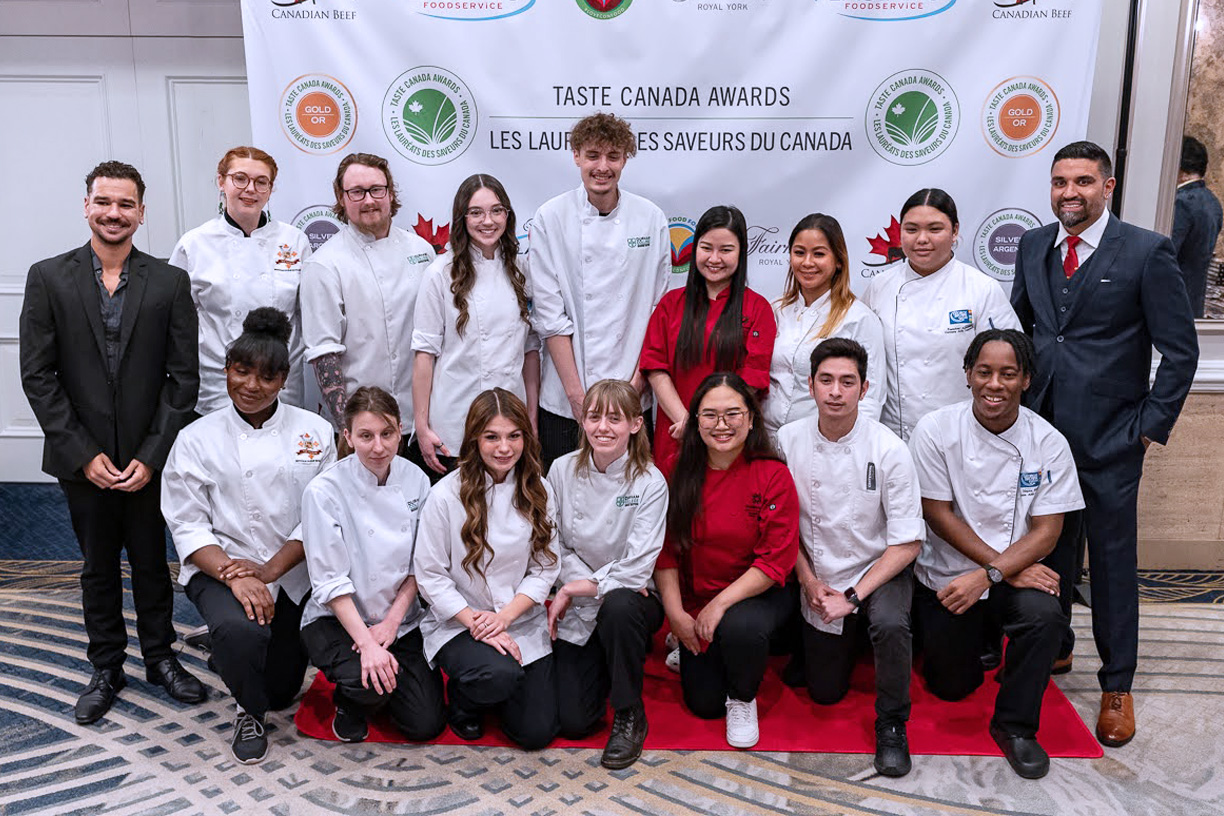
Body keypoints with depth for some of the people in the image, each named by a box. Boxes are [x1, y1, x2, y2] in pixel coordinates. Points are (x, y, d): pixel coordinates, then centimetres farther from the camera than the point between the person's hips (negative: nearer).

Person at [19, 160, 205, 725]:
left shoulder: (169, 282, -1)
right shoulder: (48, 278, -1)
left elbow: (184, 375, -4)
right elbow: (37, 376, -4)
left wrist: (151, 455, -10)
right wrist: (84, 454, -10)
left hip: (149, 458, 0)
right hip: (82, 459, 1)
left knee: (151, 562, 12)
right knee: (98, 567, 14)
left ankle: (160, 657, 30)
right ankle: (106, 667, 30)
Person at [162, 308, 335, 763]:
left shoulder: (314, 432, -2)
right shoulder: (197, 439, -3)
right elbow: (188, 525, -7)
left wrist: (270, 569, -16)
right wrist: (234, 576, -22)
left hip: (293, 574, 2)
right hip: (221, 569, -2)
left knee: (281, 691, 10)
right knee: (241, 631, -35)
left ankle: (227, 648, 45)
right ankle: (250, 713, -2)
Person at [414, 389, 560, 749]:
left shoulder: (538, 491, 0)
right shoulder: (447, 494, -11)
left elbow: (545, 568, 1)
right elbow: (430, 575, -8)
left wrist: (504, 616, -13)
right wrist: (475, 622, -16)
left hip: (524, 623, 3)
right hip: (459, 623, -3)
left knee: (537, 732, -7)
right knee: (500, 675, -33)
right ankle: (462, 700, 4)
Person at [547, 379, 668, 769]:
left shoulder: (650, 483, -13)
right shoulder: (562, 470, -4)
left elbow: (637, 569, -19)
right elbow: (554, 544, 1)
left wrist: (575, 589, -14)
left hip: (629, 602, -2)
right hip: (577, 609, 2)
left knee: (619, 606, -39)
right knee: (572, 721, -7)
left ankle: (630, 716, -15)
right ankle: (604, 669, 29)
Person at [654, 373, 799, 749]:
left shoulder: (773, 475, -16)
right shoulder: (679, 471, -7)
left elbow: (776, 560, -17)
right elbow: (666, 548, -3)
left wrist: (722, 602, -22)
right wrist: (675, 612, -11)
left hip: (757, 593, -2)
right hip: (696, 602, 3)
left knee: (741, 627, -36)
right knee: (704, 704, 0)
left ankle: (743, 699, -3)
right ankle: (687, 650, 35)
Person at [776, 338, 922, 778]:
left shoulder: (889, 449, -19)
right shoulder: (788, 441, -11)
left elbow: (907, 542, -16)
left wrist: (853, 596, -20)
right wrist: (809, 581, -8)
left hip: (879, 570, -3)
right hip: (819, 578, 3)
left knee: (890, 624, -36)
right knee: (826, 692, 10)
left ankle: (891, 724, -9)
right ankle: (849, 638, 43)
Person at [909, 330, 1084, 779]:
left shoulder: (1048, 442, -9)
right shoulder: (936, 430, -12)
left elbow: (1046, 531, -10)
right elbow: (938, 515, -12)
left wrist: (987, 576, -24)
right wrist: (1007, 569, -17)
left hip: (1017, 572, 1)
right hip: (947, 574, 0)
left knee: (1044, 614, -31)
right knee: (951, 687, 3)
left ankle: (1015, 725, -8)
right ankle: (976, 641, 40)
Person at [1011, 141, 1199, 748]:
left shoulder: (1147, 252, -8)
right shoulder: (1033, 246, 6)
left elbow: (1181, 350, -5)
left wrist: (1152, 425, -7)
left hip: (1109, 438, -4)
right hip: (1041, 429, 4)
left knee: (1113, 560, 6)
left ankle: (1117, 686, 21)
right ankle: (1054, 647, 35)